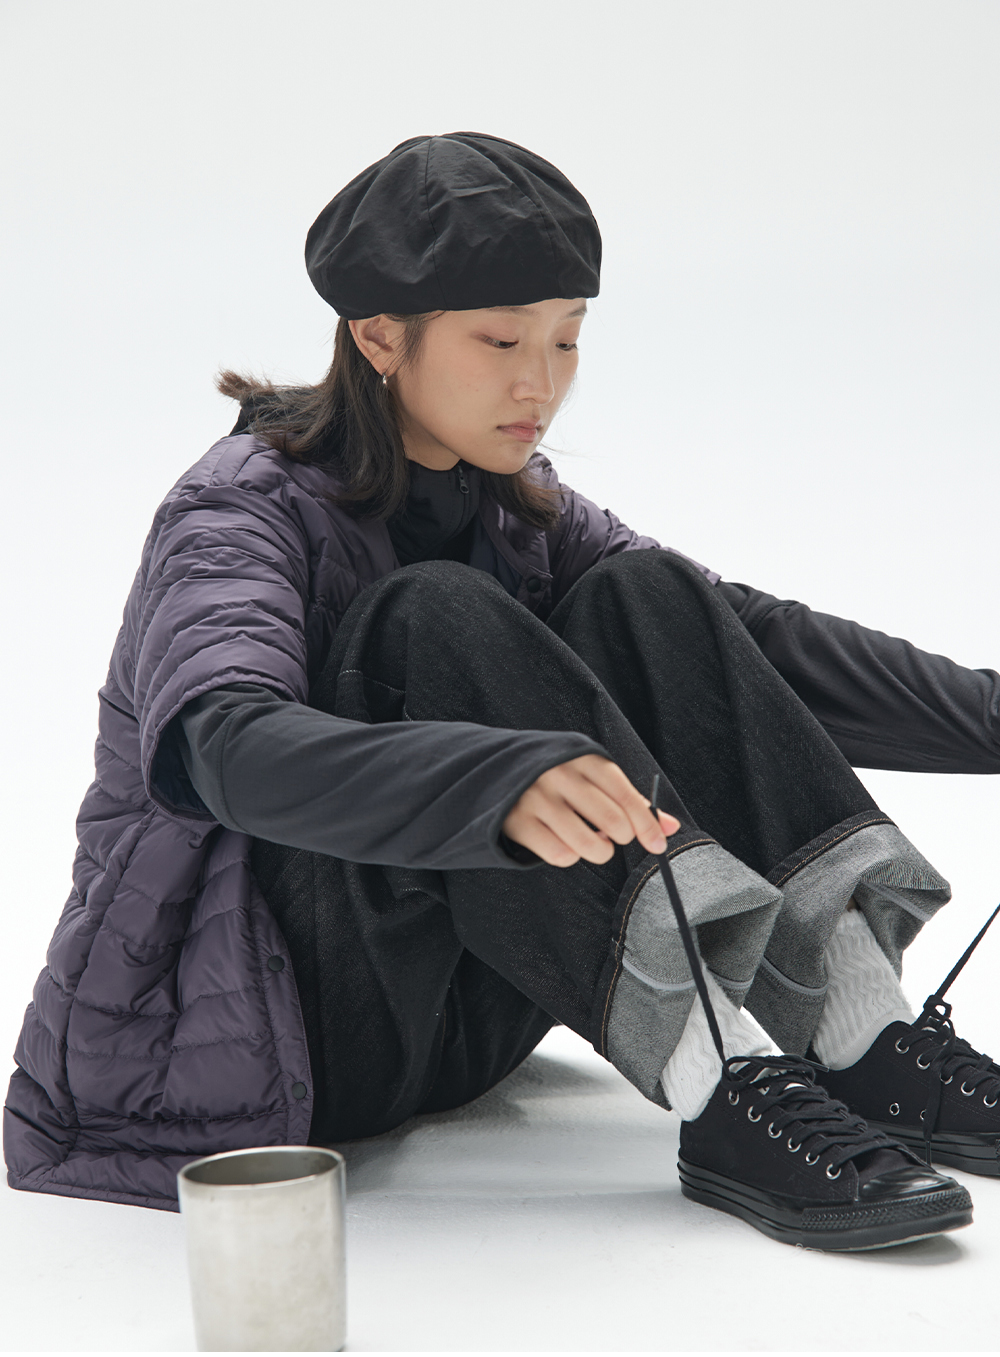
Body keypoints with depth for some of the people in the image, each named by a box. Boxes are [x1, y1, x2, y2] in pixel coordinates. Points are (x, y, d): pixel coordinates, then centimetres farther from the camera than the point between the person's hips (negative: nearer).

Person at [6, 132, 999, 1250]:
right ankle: (722, 1100, -34)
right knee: (437, 621, -28)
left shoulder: (514, 509, 7)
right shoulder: (242, 516, -15)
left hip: (449, 1026, 6)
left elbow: (753, 638, 2)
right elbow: (220, 747, -36)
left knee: (643, 599, -11)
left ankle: (864, 1041, -19)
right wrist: (501, 785, -53)